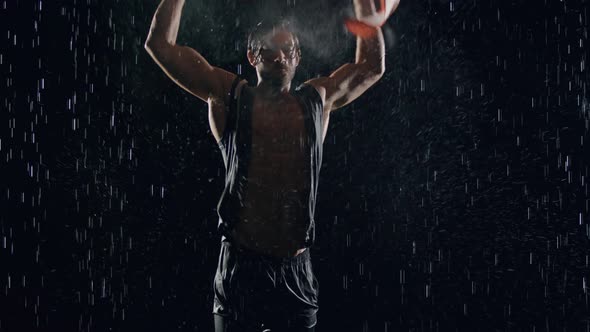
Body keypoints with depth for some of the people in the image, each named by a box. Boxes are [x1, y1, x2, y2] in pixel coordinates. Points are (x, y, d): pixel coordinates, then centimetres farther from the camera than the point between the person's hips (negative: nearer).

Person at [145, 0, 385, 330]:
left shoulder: (318, 99, 12)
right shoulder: (229, 96, 5)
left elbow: (373, 65, 23)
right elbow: (161, 44, 5)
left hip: (298, 271, 3)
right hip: (241, 267, -2)